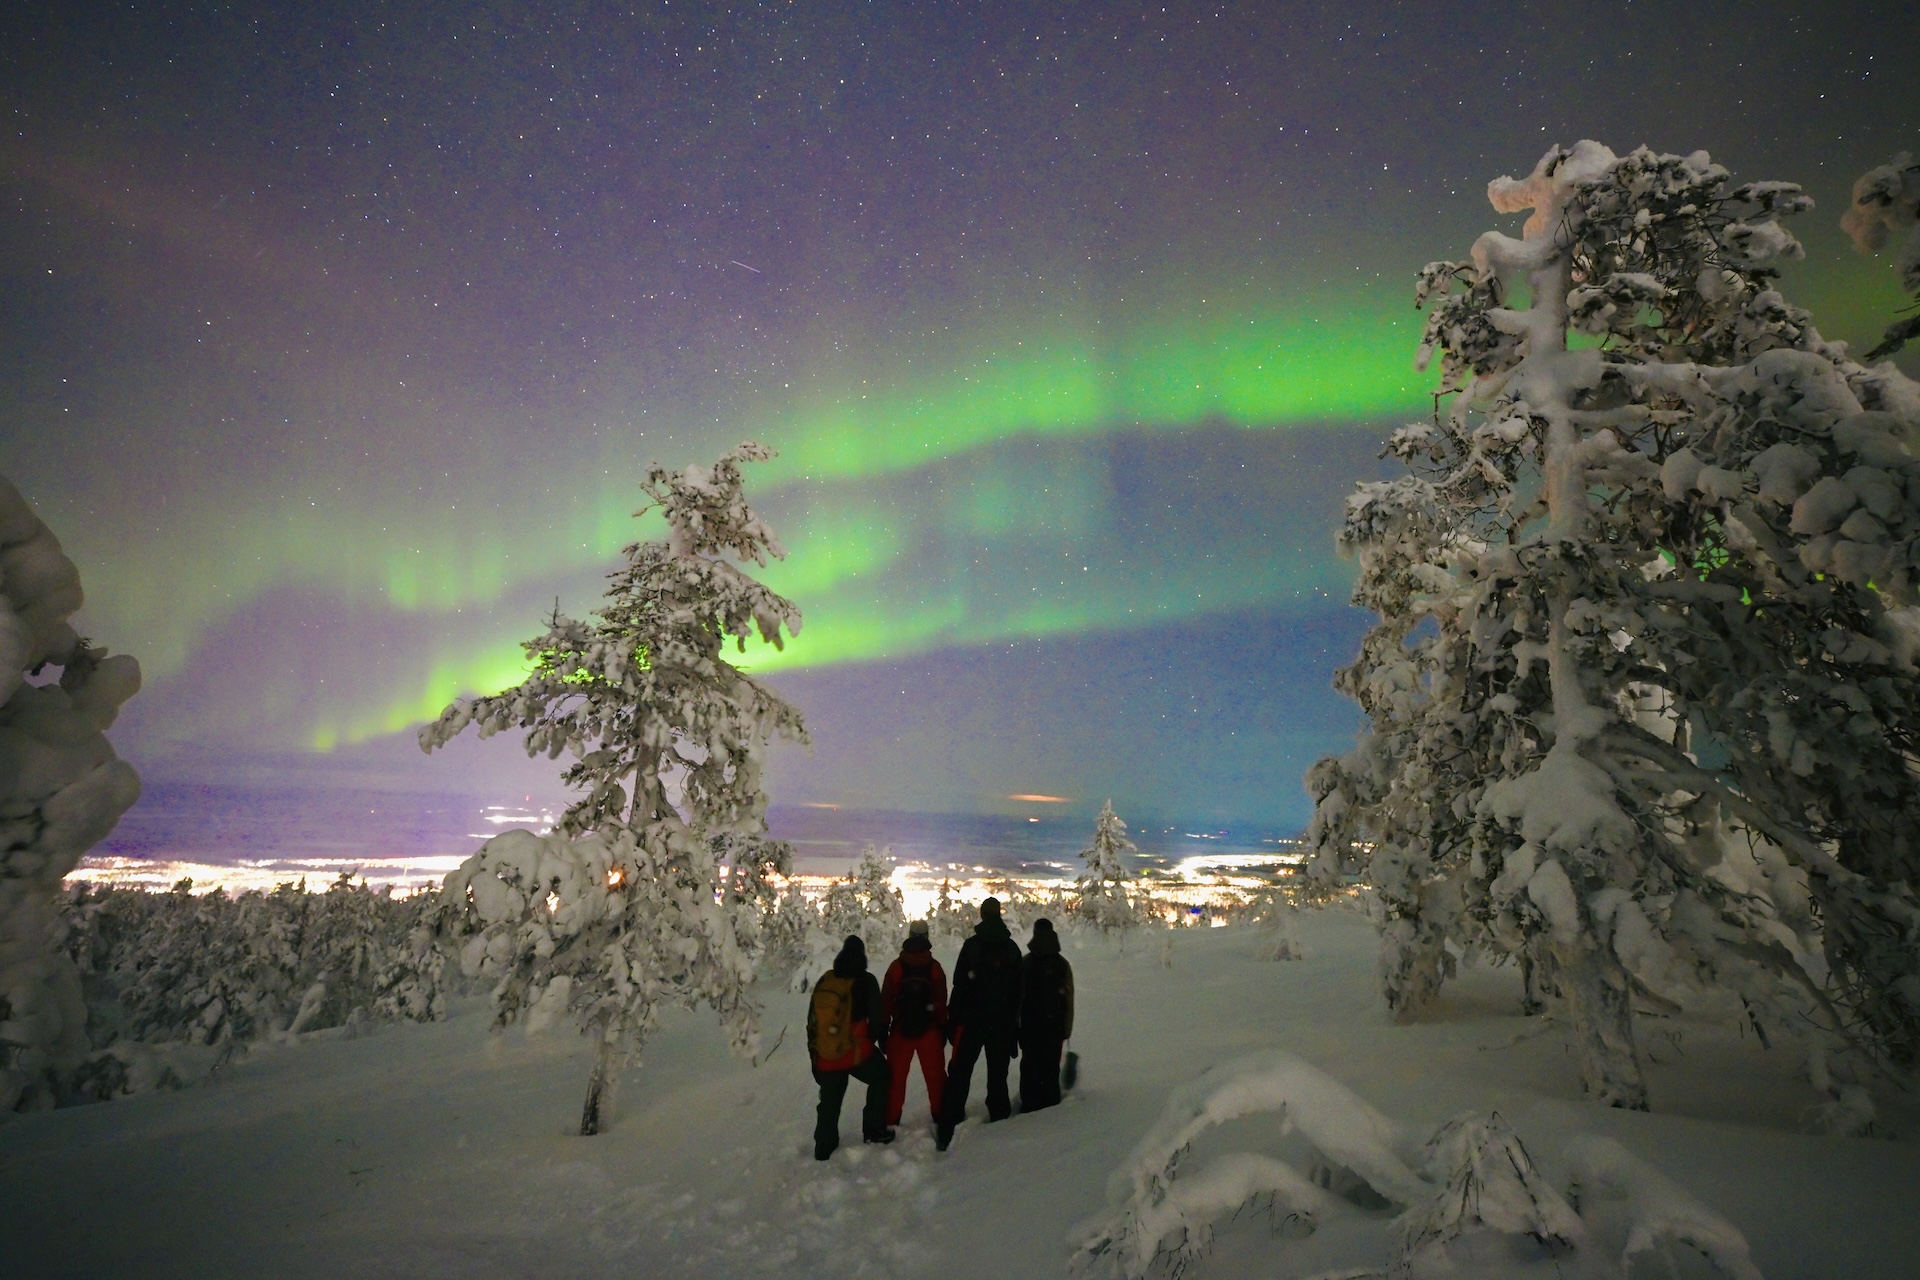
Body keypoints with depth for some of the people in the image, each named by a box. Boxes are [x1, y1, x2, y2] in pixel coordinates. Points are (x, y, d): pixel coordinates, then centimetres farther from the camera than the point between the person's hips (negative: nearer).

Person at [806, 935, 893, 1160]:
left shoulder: (824, 981, 6)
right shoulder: (865, 981, -7)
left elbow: (812, 1019, 11)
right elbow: (876, 1017, -4)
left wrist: (813, 1049, 20)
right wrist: (881, 1039, 14)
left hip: (825, 1055, 4)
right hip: (857, 1051, -4)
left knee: (829, 1103, 20)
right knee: (881, 1077, 22)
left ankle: (823, 1150, 27)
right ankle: (873, 1129, 19)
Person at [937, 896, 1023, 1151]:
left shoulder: (971, 946, -8)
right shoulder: (1012, 948, 3)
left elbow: (959, 986, -8)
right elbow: (1019, 991, 9)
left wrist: (953, 1019, -2)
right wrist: (1015, 1023, 15)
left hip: (971, 1022, -2)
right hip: (1003, 1024, 3)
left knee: (959, 1075, 2)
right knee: (998, 1077, 14)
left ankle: (946, 1132, -4)